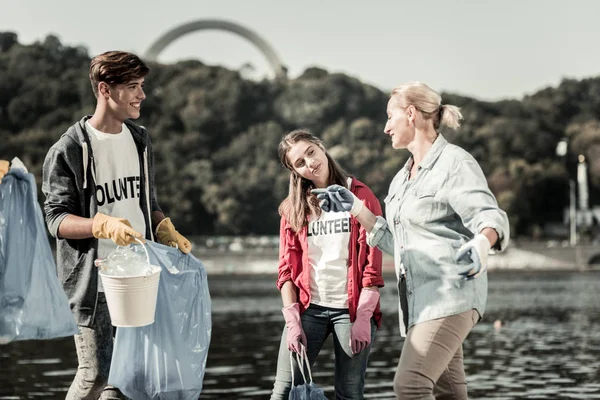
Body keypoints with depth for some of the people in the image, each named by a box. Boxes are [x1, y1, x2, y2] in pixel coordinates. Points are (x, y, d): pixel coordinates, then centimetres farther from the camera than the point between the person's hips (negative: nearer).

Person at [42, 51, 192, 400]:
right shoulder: (68, 151, -8)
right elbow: (57, 219, -12)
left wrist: (167, 232, 1)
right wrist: (102, 224, -29)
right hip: (93, 280, -6)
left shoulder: (140, 141, 12)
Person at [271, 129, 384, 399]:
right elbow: (287, 268, 6)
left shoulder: (361, 196, 1)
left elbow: (372, 264, -4)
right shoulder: (293, 207, 9)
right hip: (308, 308, 2)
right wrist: (292, 320, -5)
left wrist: (363, 317, -11)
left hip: (351, 308, -2)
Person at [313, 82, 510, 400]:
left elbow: (490, 217, -17)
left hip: (450, 296, -8)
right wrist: (355, 208, 19)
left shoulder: (454, 164, -6)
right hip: (419, 300, 8)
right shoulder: (402, 179, 20)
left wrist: (480, 244, -40)